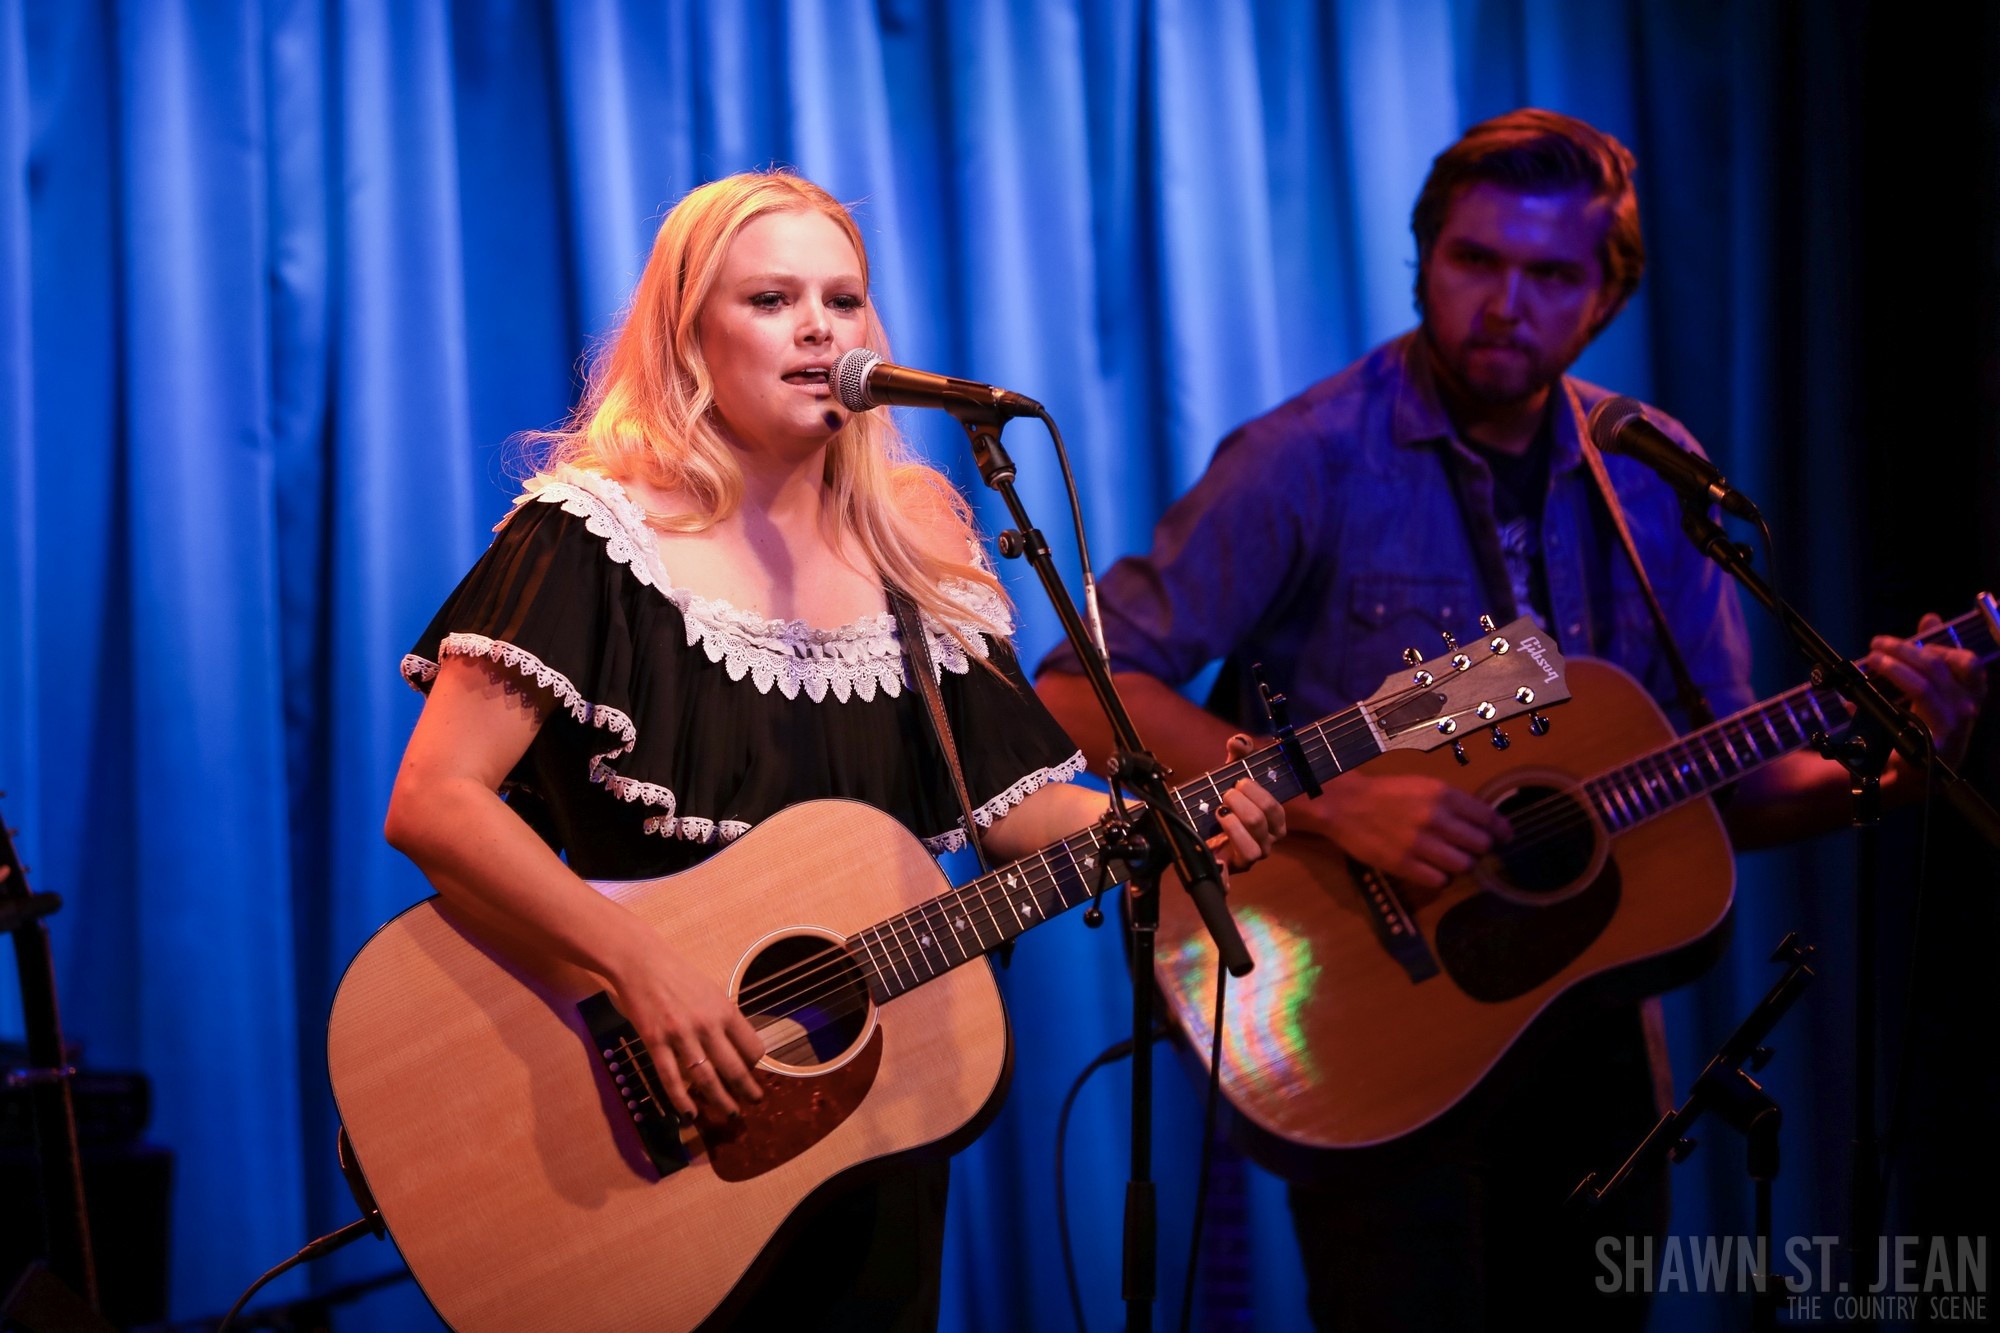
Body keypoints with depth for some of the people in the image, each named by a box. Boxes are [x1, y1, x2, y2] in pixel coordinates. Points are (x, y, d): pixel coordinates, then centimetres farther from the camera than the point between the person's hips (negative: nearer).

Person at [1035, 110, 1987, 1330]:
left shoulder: (1652, 478, 3)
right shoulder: (1312, 464, -13)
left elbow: (1726, 788, 7)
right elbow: (1084, 687, -19)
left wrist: (1879, 775, -13)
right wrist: (1333, 799, -29)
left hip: (1593, 1021, 5)